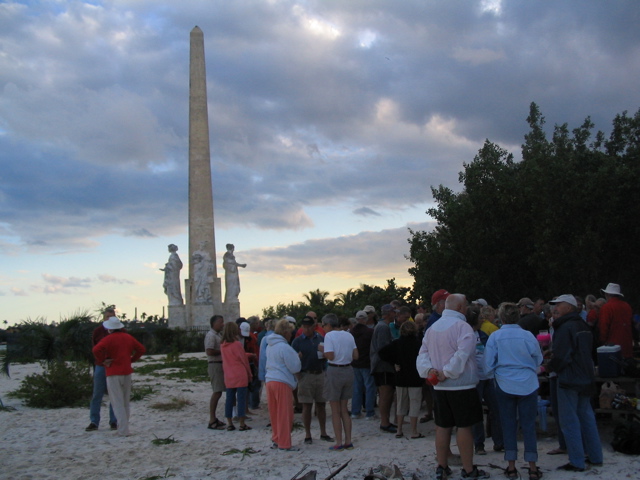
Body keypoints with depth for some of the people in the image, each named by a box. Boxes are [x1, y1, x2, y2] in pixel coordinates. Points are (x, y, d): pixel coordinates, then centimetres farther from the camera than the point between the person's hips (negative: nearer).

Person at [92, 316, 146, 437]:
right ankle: (123, 427, 21)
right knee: (125, 402, 15)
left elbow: (96, 350, -27)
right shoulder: (128, 337, 8)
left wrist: (102, 360, -13)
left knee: (117, 403, -4)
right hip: (127, 372, 6)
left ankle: (123, 430, -9)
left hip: (113, 374, -6)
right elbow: (141, 349, 14)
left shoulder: (108, 339, -11)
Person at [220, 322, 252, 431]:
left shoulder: (223, 346, 6)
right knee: (241, 399, -1)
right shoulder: (237, 344, -11)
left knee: (229, 399, 9)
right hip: (240, 376, -5)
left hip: (228, 377, 5)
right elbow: (244, 360, -5)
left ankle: (229, 423, 12)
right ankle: (242, 424, 1)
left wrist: (248, 354, 18)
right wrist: (249, 374, 6)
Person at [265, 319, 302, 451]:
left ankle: (276, 439, 23)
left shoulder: (270, 346, 13)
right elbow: (295, 367, -12)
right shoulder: (284, 347, -13)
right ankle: (284, 444, 3)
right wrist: (297, 358, 8)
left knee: (274, 413, 15)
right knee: (285, 414, -1)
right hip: (282, 382, -8)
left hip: (269, 381, 8)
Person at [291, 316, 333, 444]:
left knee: (321, 405, 9)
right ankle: (308, 435, 10)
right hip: (305, 375, -3)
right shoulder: (297, 341, 1)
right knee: (307, 406, 1)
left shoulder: (321, 339, 9)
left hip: (321, 374, 3)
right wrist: (297, 357, -24)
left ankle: (323, 433, 20)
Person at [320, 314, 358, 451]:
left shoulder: (329, 335, -11)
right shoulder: (349, 335, 7)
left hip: (334, 371, -6)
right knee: (344, 409, 16)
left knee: (335, 410, 4)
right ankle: (348, 442, 16)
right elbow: (355, 356, 6)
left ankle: (339, 443, 6)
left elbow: (331, 356, -19)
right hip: (348, 371, 6)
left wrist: (322, 349, -1)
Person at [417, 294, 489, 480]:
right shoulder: (462, 326, -13)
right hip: (462, 386, -7)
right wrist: (447, 373, -17)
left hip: (440, 386, 7)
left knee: (442, 426, 11)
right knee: (464, 426, 1)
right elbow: (461, 356, -24)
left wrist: (429, 370, -7)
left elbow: (423, 354, 7)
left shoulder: (432, 327, 11)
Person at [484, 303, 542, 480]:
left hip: (505, 385, 0)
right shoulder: (528, 336, -8)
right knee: (529, 426, 7)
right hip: (528, 385, 0)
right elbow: (538, 360, 5)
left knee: (508, 425, 10)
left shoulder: (495, 337, -8)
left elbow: (488, 365, -4)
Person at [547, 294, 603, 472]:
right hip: (586, 378, 9)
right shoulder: (582, 326, 12)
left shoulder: (565, 328, -18)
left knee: (569, 420, -2)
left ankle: (577, 462, 0)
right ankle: (595, 456, 22)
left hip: (569, 380, -9)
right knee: (586, 417, 16)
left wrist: (548, 367, -2)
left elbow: (560, 357, -21)